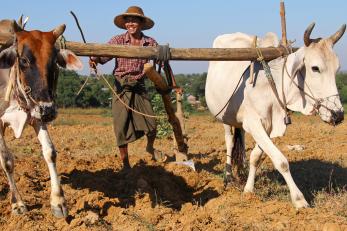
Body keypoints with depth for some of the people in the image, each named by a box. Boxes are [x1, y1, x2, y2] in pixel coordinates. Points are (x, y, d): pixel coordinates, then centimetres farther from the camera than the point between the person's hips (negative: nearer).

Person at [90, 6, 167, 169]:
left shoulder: (150, 43, 2)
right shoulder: (118, 41, -3)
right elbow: (104, 55, -16)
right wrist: (94, 59, -39)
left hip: (140, 88, 2)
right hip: (122, 88, -1)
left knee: (151, 125, 2)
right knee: (121, 127, -1)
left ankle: (150, 148, 36)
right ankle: (125, 164, 14)